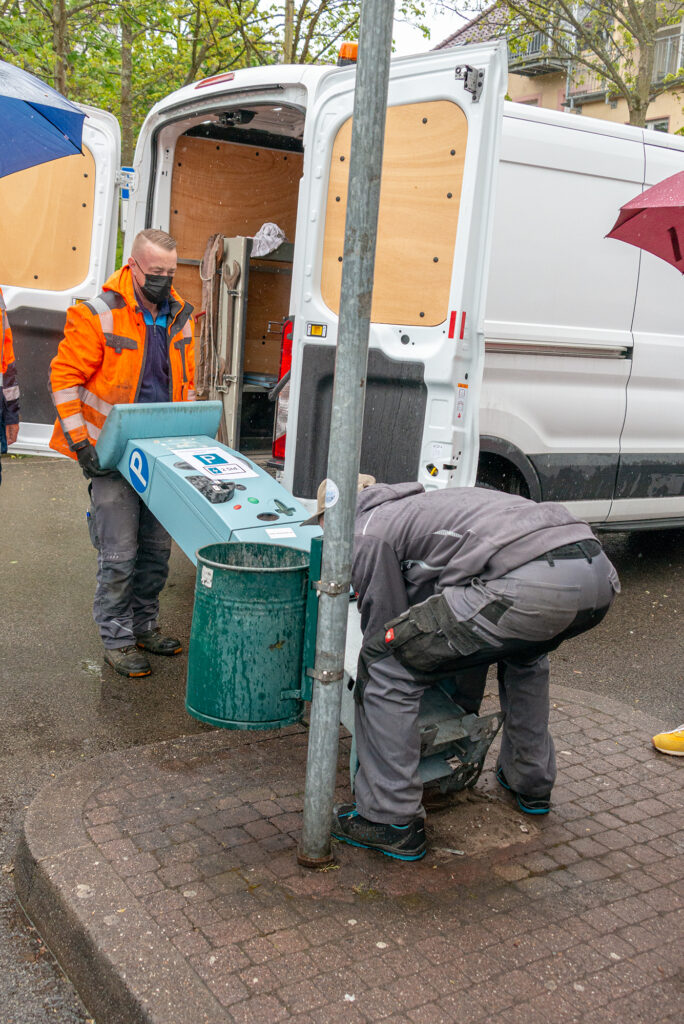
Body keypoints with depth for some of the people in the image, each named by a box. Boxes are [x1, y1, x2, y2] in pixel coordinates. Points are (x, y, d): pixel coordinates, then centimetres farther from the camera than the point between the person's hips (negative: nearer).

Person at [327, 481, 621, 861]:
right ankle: (532, 783, 49)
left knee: (385, 663, 5)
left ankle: (391, 820, 12)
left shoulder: (368, 533, 13)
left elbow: (382, 626, 18)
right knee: (525, 651, 42)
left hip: (532, 587, -9)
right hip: (599, 576, 9)